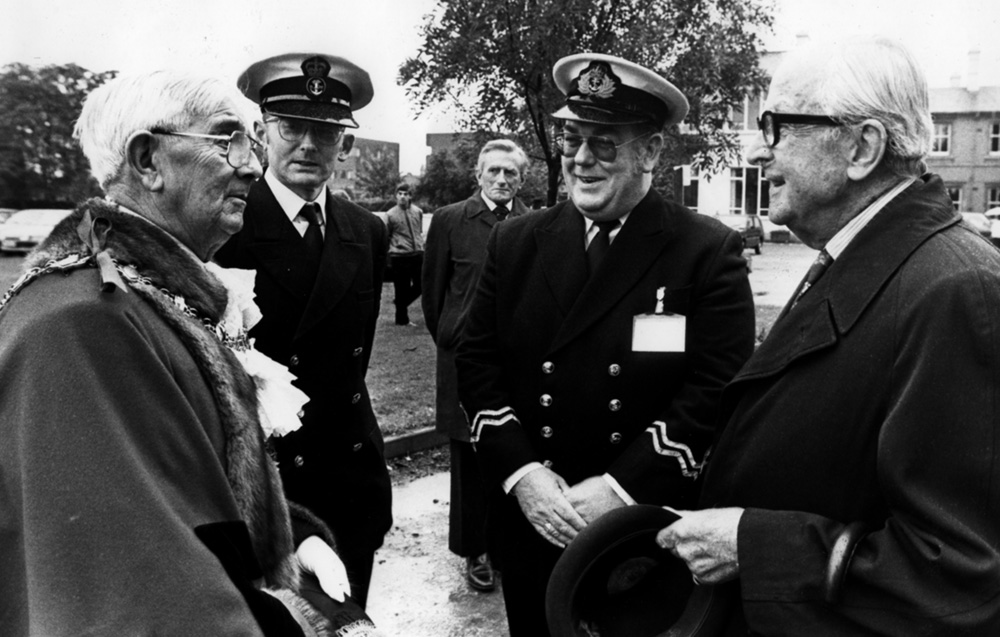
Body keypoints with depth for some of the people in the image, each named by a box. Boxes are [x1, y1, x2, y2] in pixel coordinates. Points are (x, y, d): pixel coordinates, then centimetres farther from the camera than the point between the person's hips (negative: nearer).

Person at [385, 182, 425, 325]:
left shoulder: (418, 212, 7)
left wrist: (421, 245, 14)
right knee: (402, 288, 3)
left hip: (417, 254, 4)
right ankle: (402, 319, 18)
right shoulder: (391, 215, -4)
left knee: (420, 285, 8)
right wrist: (387, 253, 2)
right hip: (399, 256, -4)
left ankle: (400, 303, 33)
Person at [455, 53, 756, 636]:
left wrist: (619, 488, -19)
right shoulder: (515, 243, 2)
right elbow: (478, 364, 1)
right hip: (531, 528, 3)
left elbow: (716, 392, -15)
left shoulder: (709, 253, -9)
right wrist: (520, 472, -11)